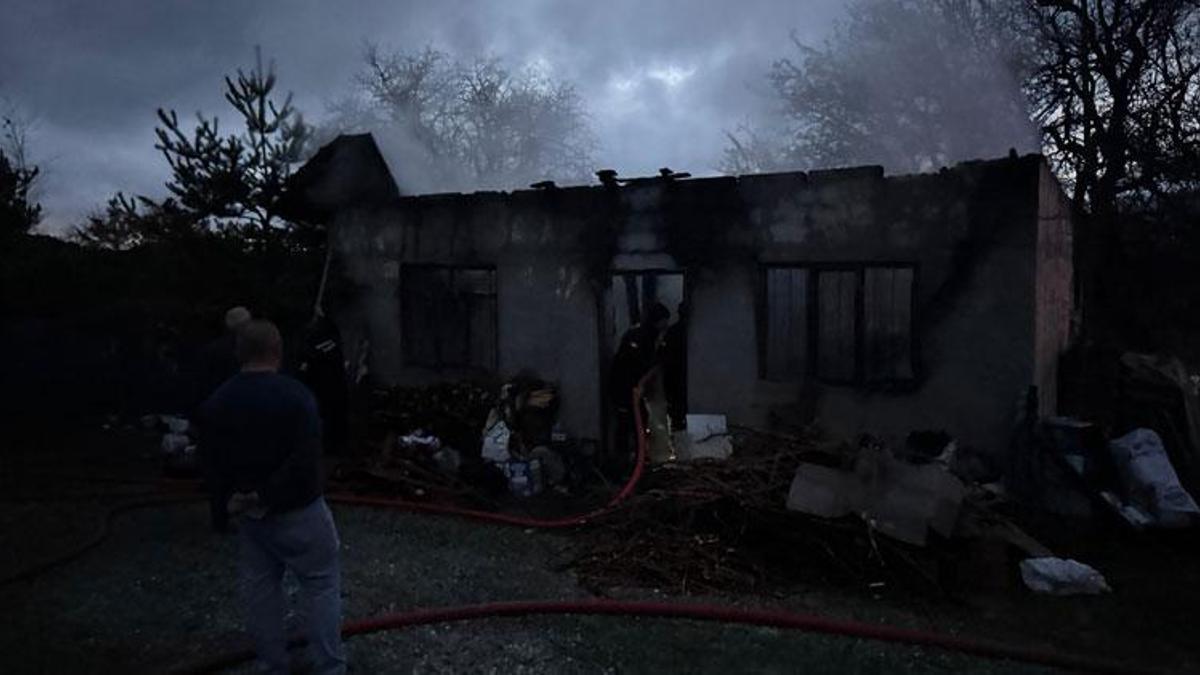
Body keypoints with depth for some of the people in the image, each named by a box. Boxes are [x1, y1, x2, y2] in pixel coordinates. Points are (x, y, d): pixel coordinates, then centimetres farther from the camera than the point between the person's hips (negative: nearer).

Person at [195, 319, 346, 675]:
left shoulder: (214, 403, 0)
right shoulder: (295, 394, -18)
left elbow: (213, 463, 3)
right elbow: (304, 462, -25)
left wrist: (239, 496, 3)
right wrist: (264, 496, -16)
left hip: (247, 514, 5)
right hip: (298, 510, -5)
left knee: (258, 590, 16)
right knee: (321, 585, 7)